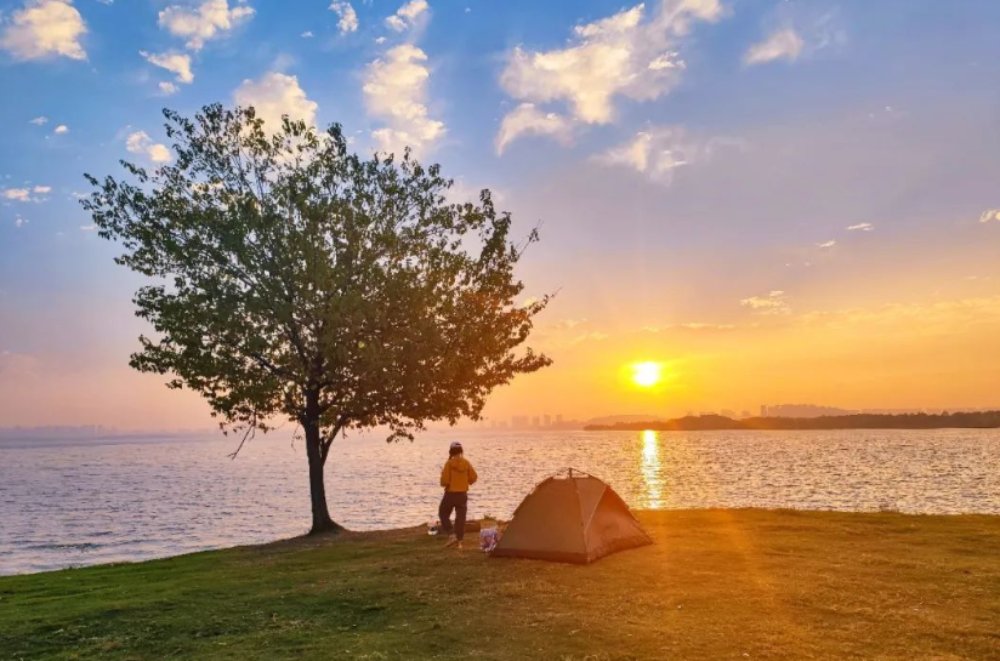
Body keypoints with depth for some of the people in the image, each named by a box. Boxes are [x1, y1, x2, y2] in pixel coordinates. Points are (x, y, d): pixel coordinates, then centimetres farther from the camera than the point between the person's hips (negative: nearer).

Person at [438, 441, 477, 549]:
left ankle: (452, 535, 0)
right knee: (461, 517, 10)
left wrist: (443, 481, 8)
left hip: (450, 493, -3)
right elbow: (473, 477, 2)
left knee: (443, 513, 14)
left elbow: (444, 481, -15)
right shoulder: (466, 463, -1)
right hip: (463, 494, 4)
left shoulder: (449, 463, -13)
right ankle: (459, 540, 10)